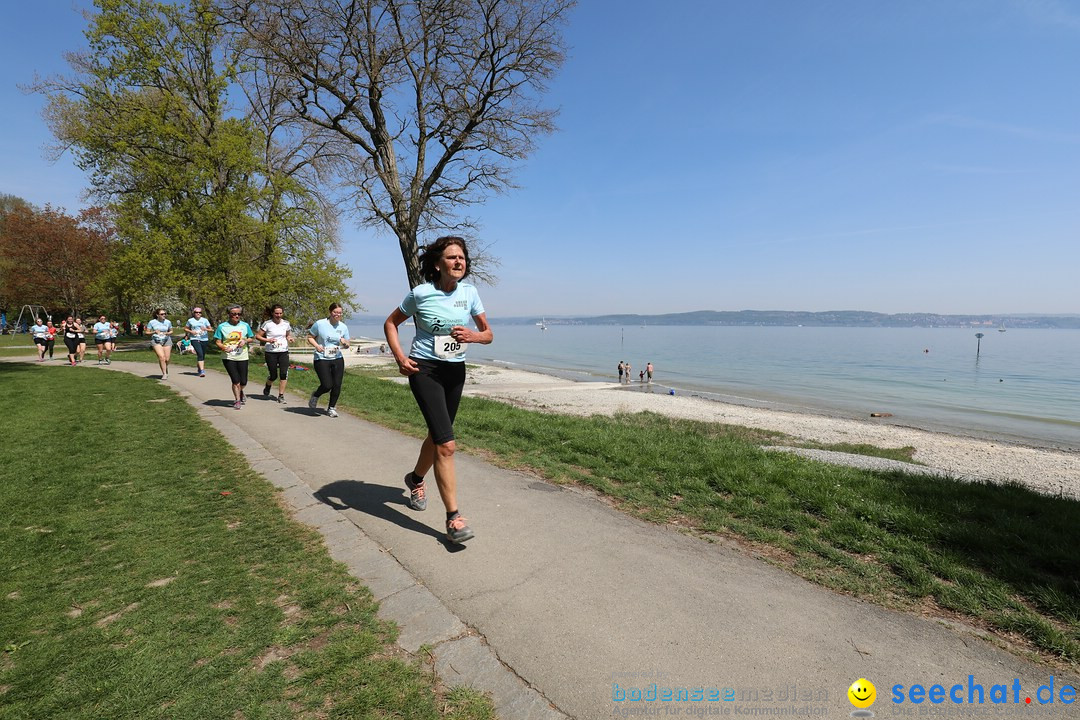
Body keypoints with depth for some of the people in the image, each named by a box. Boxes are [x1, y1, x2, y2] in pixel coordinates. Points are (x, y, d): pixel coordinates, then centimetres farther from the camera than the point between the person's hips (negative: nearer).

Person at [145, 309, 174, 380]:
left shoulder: (168, 322, 4)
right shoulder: (152, 322, -2)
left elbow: (171, 331, 16)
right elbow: (147, 332, 4)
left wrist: (168, 333, -6)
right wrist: (154, 332, -14)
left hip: (166, 340, 2)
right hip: (156, 341, -2)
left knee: (167, 359, -2)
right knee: (161, 357, -21)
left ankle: (166, 371, 29)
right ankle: (164, 374, -13)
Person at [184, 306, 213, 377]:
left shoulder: (205, 320, 7)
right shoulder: (190, 320, 7)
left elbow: (211, 329, 4)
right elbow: (185, 329, 18)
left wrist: (206, 329, -17)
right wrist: (191, 331, -2)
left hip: (204, 339, 2)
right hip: (195, 339, -2)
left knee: (203, 356, 10)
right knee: (200, 354, -18)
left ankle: (199, 368, 34)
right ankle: (202, 371, -23)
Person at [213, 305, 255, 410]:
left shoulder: (245, 325, 5)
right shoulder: (222, 326, 0)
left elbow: (252, 338, 14)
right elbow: (218, 342, 2)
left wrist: (245, 341, -7)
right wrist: (224, 348, -18)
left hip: (242, 357, 2)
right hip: (228, 357, -2)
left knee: (243, 381, 6)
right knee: (236, 380, -6)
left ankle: (240, 392, 40)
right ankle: (237, 400, 12)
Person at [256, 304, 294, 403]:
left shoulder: (286, 323, 6)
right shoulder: (267, 324, -5)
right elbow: (257, 336, -1)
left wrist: (290, 338, -3)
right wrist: (268, 340, -18)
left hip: (283, 352, 2)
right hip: (271, 352, -2)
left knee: (284, 374, -11)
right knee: (273, 376, 4)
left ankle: (281, 396, -2)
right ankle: (268, 386, 40)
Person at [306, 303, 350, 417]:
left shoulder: (343, 327, 5)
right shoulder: (319, 324, -6)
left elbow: (347, 346, 12)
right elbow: (310, 337, 4)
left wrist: (344, 343, -12)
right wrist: (316, 345, -15)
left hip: (337, 359, 4)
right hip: (322, 359, -4)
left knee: (337, 385, 1)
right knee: (327, 385, -11)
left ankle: (331, 408, 21)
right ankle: (315, 396, 24)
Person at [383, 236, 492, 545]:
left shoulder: (469, 293, 0)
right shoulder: (421, 293, -9)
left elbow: (488, 334, 5)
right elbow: (390, 323, 4)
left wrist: (472, 335, -18)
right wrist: (400, 357, -10)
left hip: (456, 371, 5)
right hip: (425, 370, -5)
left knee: (437, 436, 20)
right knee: (446, 444, -14)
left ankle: (416, 479, 50)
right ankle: (453, 518, -6)